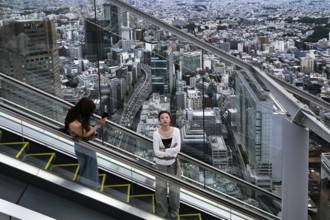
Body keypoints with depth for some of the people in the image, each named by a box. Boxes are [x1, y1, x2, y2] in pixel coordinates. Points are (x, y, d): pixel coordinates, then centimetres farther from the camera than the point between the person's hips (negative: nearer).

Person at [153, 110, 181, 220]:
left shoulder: (176, 131, -10)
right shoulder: (156, 133, -15)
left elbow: (178, 148, -16)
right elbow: (156, 152, -18)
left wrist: (164, 150, -19)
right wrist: (171, 151, -16)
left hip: (174, 163, 1)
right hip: (161, 164, -1)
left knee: (174, 188, 9)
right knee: (161, 189, 5)